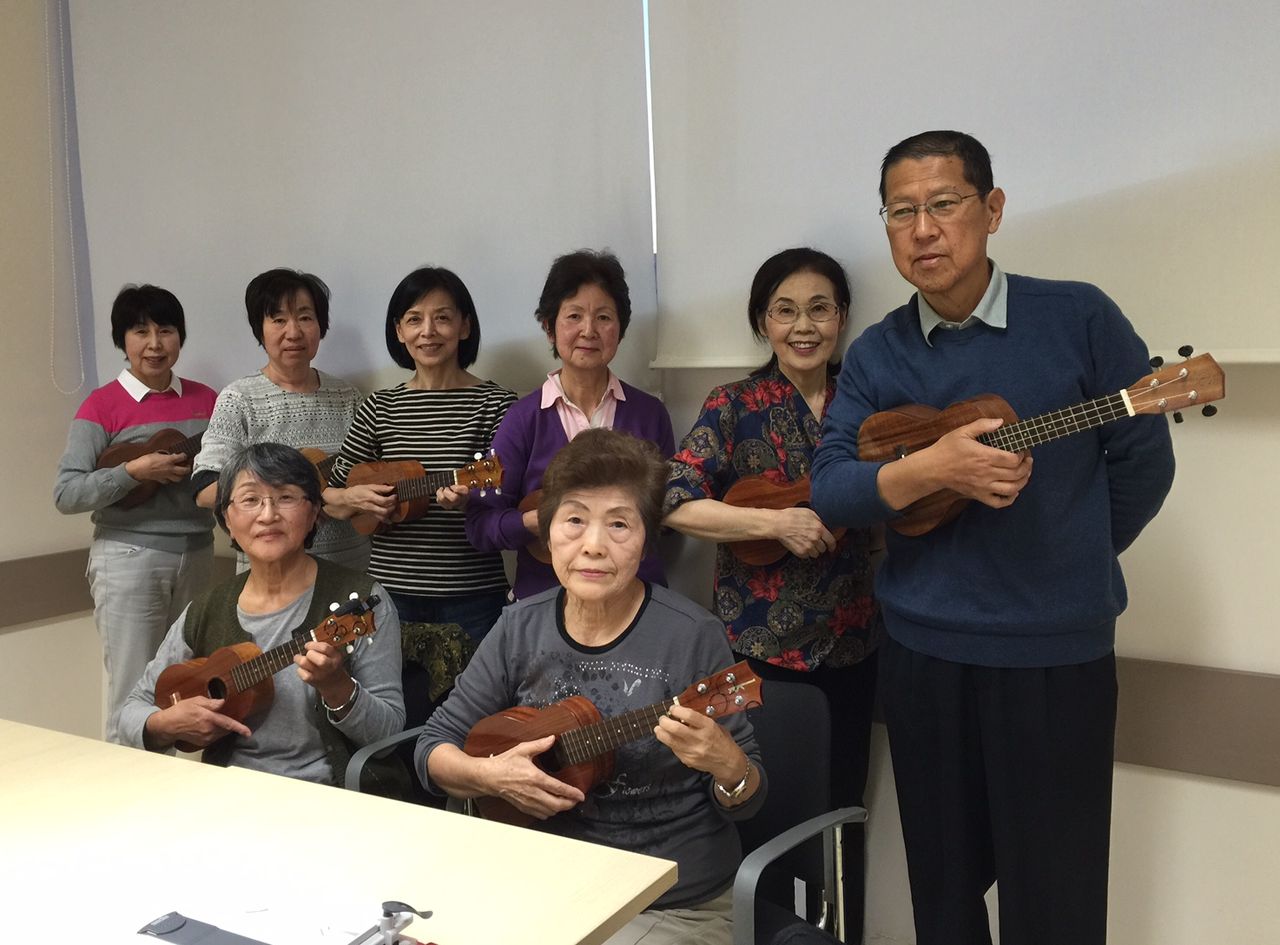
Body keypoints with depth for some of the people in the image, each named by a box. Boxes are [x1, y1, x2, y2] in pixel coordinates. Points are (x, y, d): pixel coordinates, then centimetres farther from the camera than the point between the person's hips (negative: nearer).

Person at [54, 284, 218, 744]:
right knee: (134, 700, 0)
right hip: (128, 559, -4)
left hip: (197, 556, 4)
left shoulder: (205, 400, 8)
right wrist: (133, 471, -20)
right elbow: (65, 493, -9)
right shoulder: (103, 405, -4)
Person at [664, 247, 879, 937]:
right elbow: (674, 504, -15)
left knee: (841, 812, 12)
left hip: (850, 645, 3)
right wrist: (777, 523, -22)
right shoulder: (736, 406, -3)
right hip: (759, 643, -3)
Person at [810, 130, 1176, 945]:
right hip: (921, 653, 3)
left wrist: (1064, 570, 7)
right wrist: (929, 468, -24)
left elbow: (1143, 464, -1)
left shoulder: (1080, 318, -6)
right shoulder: (875, 355, 1)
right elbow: (827, 489, -7)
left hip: (1060, 654, -2)